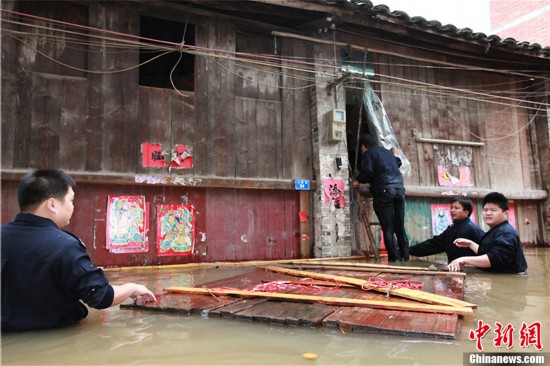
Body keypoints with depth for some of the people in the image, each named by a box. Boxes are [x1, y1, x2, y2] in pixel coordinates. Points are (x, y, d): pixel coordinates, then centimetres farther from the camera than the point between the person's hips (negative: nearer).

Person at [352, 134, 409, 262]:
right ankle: (405, 259, 10)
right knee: (400, 228, 10)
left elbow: (368, 171, -10)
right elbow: (398, 163, 39)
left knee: (388, 230, -5)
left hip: (384, 191, -6)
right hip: (399, 189, 6)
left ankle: (395, 260, -9)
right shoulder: (387, 152, 24)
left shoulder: (367, 153, 4)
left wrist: (358, 180, 7)